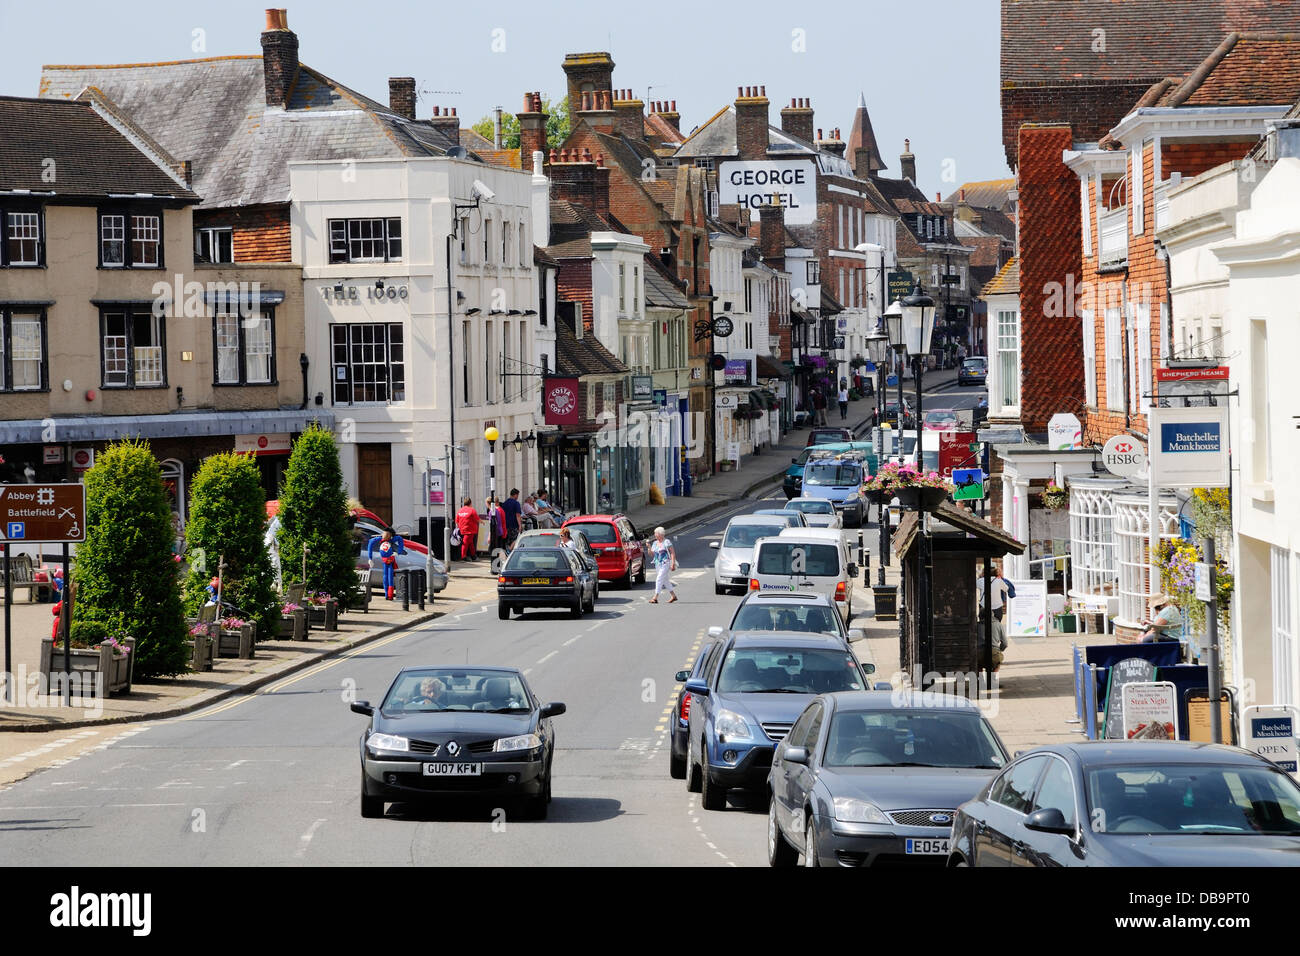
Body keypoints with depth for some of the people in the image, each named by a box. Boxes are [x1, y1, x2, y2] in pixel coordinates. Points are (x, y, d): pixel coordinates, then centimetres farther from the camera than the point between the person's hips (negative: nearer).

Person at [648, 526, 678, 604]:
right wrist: (649, 547, -5)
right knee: (665, 580, 12)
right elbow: (651, 553, 14)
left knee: (659, 579, -14)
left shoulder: (667, 542, -7)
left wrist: (673, 563, -15)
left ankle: (655, 598, -17)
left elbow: (672, 553, -9)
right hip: (657, 564, 8)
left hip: (665, 564, -8)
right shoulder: (655, 543, 12)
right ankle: (673, 595, 23)